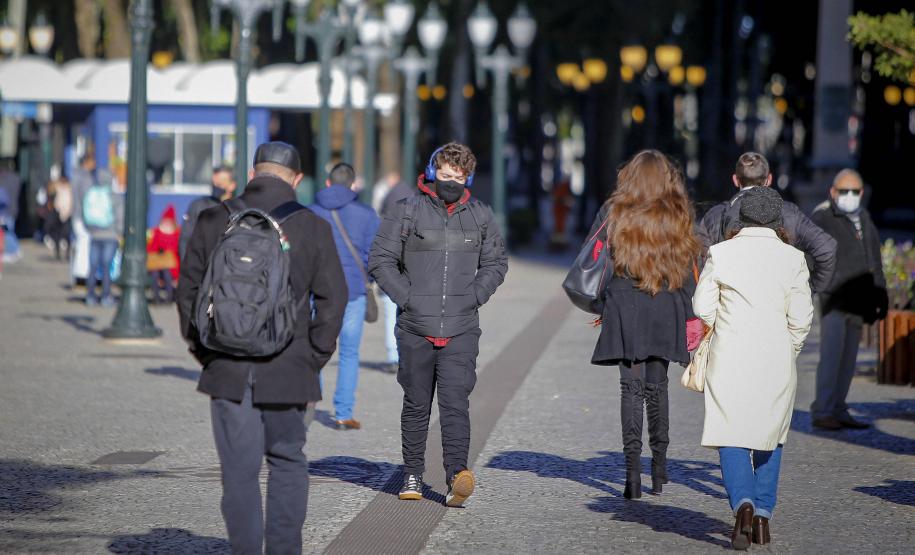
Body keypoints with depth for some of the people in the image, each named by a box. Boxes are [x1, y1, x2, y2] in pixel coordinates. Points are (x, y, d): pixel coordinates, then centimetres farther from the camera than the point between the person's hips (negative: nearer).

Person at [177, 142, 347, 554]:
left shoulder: (213, 221, 0)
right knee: (287, 463, 15)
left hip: (228, 369, 0)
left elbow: (188, 291, 2)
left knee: (239, 472, 4)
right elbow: (333, 299, -3)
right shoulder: (313, 227, -3)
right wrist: (314, 357, 5)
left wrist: (203, 351, 10)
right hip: (288, 370, 0)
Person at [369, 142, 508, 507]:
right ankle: (413, 475, 20)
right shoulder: (409, 211, 0)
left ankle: (457, 473, -22)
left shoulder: (480, 216, 8)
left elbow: (496, 262, 18)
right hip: (415, 329, 0)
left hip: (462, 330, 0)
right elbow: (381, 259, 2)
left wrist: (475, 296, 3)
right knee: (417, 404, 9)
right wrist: (406, 297, -7)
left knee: (455, 401, -13)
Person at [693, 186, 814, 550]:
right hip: (776, 359, 1)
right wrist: (788, 352, 11)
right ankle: (763, 514, 15)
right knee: (770, 437, 16)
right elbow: (801, 316, -4)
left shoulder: (720, 254, -2)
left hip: (730, 357, -1)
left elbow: (703, 307, -1)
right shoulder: (792, 258, -1)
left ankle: (743, 503, -23)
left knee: (731, 437, 0)